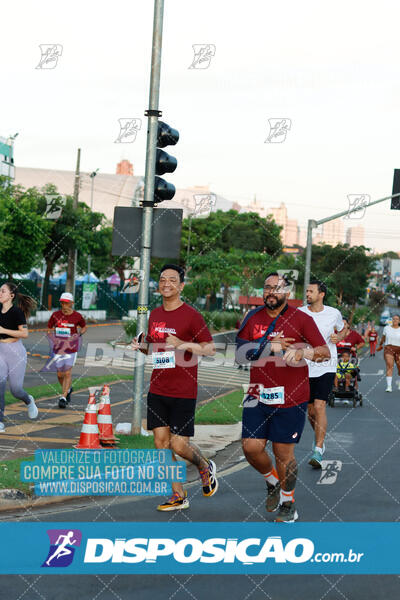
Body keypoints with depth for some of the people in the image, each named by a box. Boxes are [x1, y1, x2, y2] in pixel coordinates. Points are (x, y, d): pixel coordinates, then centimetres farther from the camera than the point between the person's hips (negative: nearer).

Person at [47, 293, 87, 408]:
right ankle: (68, 390, 36)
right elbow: (49, 329, 10)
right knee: (60, 374, 8)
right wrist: (53, 339, -7)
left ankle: (63, 398, -4)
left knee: (67, 373, -8)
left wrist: (78, 334, -4)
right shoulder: (56, 315, 0)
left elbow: (84, 327, 14)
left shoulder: (77, 316, -4)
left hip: (71, 347, -2)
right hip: (58, 347, 2)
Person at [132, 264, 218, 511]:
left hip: (183, 392, -6)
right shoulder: (155, 314, 11)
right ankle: (178, 496, 13)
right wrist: (141, 345, 3)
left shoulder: (191, 315, -8)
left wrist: (184, 344, -22)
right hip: (157, 390, 6)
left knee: (179, 445, -6)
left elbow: (211, 349, -8)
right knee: (161, 442, 3)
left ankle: (206, 467, 26)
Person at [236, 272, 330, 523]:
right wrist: (270, 347, -11)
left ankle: (288, 502, 24)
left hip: (290, 398, -3)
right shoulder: (253, 318, 7)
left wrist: (304, 352, -27)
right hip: (258, 396, 3)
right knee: (251, 448, -2)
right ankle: (273, 482, 29)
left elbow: (326, 352, -7)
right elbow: (240, 354, 2)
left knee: (284, 453, 2)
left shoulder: (301, 319, -2)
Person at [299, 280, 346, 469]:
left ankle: (318, 451, -15)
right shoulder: (299, 313, 0)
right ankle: (319, 437, 38)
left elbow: (343, 330, 18)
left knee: (319, 407, -16)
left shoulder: (334, 313, 0)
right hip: (305, 367, 2)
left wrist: (338, 337, -4)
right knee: (310, 411, 10)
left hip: (326, 366, -2)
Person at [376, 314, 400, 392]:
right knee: (389, 366, -14)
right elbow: (383, 338, 22)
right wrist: (380, 345, 34)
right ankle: (389, 386, -19)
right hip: (388, 348, 0)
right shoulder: (387, 328, 8)